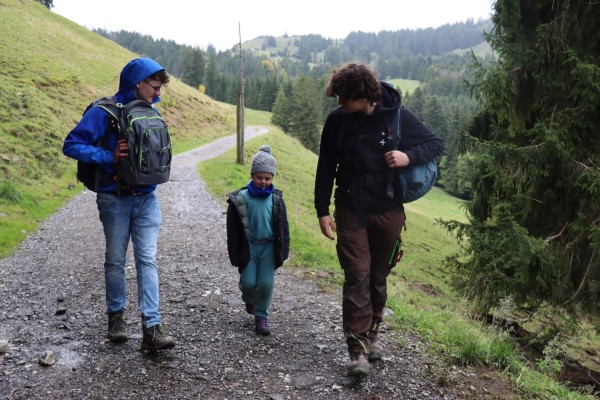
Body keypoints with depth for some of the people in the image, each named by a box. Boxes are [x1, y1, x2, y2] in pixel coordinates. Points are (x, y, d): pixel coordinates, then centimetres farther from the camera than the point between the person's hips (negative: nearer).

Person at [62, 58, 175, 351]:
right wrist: (109, 157, -21)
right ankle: (116, 316, 27)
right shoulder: (105, 112, -9)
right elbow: (71, 145, -11)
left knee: (147, 260, -3)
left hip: (146, 198, 4)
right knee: (115, 260, 9)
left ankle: (151, 328, -3)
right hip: (115, 199, -3)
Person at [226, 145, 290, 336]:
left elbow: (283, 227, 6)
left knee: (266, 283, -1)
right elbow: (233, 231, -4)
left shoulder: (276, 199, -2)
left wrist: (283, 251, 3)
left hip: (269, 247, 1)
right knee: (248, 282, 0)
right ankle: (249, 300, 36)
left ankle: (261, 316, 18)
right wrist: (236, 256, -4)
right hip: (249, 246, -1)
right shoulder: (240, 199, -8)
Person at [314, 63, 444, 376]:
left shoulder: (397, 117, -8)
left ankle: (372, 332, 33)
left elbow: (437, 144, 2)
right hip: (350, 210, 0)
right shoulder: (337, 120, -6)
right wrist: (322, 210, -1)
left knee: (378, 276, 13)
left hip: (388, 210, 1)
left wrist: (409, 156, -19)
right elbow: (326, 168, 1)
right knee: (357, 276, -7)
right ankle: (357, 347, -1)